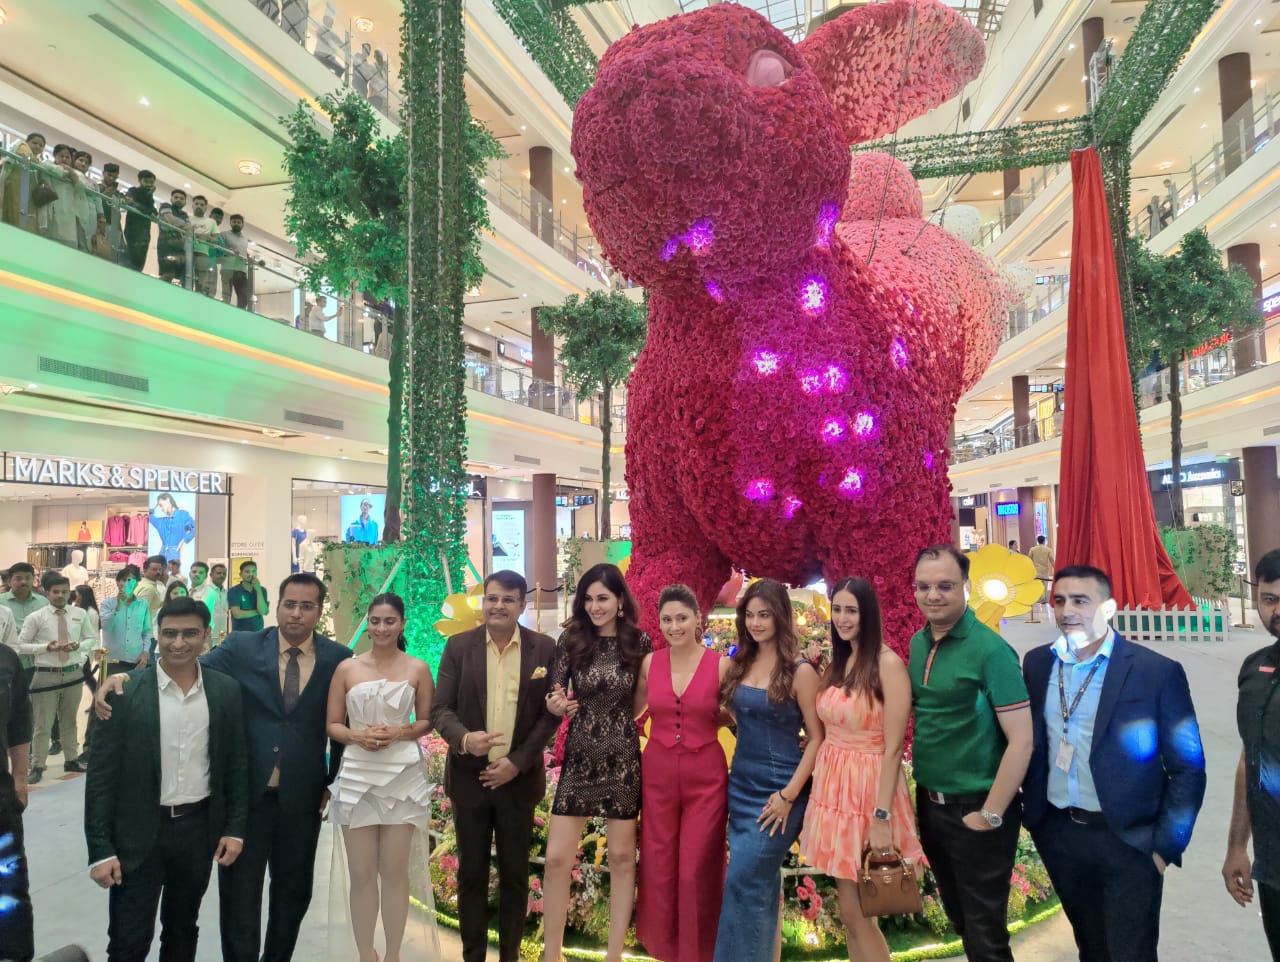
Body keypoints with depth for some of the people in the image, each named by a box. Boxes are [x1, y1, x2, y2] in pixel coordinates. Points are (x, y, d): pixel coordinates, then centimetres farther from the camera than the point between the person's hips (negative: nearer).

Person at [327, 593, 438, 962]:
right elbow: (332, 725, 6)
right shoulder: (347, 668, 2)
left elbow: (427, 721, 6)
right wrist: (357, 736, -14)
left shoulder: (418, 669, 0)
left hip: (402, 775, -1)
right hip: (357, 776, 1)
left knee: (395, 871, 8)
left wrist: (399, 733, -12)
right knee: (361, 874, 8)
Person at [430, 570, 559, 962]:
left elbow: (550, 714, -3)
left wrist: (517, 762, -11)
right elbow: (440, 708, -4)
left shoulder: (544, 649, -4)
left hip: (519, 778, 0)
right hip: (469, 776, 1)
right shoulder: (459, 646, -2)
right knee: (471, 872, 11)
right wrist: (464, 738, -24)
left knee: (515, 874, 10)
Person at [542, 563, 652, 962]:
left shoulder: (639, 642, -4)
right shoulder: (570, 640, -4)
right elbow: (555, 700, -3)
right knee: (557, 858, -1)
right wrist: (556, 705, -23)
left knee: (622, 857, 9)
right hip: (579, 760, 0)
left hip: (623, 761, 0)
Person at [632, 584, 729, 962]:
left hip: (706, 777, -2)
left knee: (697, 869, 5)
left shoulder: (721, 665, -7)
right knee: (658, 866, 12)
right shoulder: (650, 663, 0)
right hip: (657, 773, 3)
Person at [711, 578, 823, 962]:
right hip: (740, 785, 6)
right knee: (762, 880, 14)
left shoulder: (800, 671, -12)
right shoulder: (739, 663, 5)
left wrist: (789, 794, -15)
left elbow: (817, 738, -10)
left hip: (777, 790, -6)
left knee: (743, 880, -7)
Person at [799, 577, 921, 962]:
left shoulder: (888, 664, -14)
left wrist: (882, 817, -19)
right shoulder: (837, 663, 8)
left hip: (867, 789, -7)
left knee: (856, 914, 3)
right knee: (850, 912, 14)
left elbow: (893, 747, -17)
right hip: (833, 787, 7)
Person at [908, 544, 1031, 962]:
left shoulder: (990, 650, -18)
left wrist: (990, 815, -17)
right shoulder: (917, 644, 2)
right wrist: (925, 794, 8)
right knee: (957, 915, 22)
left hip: (975, 809, -6)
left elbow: (1021, 740, -19)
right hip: (929, 803, 6)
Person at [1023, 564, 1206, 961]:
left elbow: (1187, 768, -8)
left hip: (1127, 839, -4)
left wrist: (1165, 846, -9)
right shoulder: (1037, 663, 0)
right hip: (1056, 833, 4)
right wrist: (1029, 810, 7)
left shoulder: (1158, 672, -12)